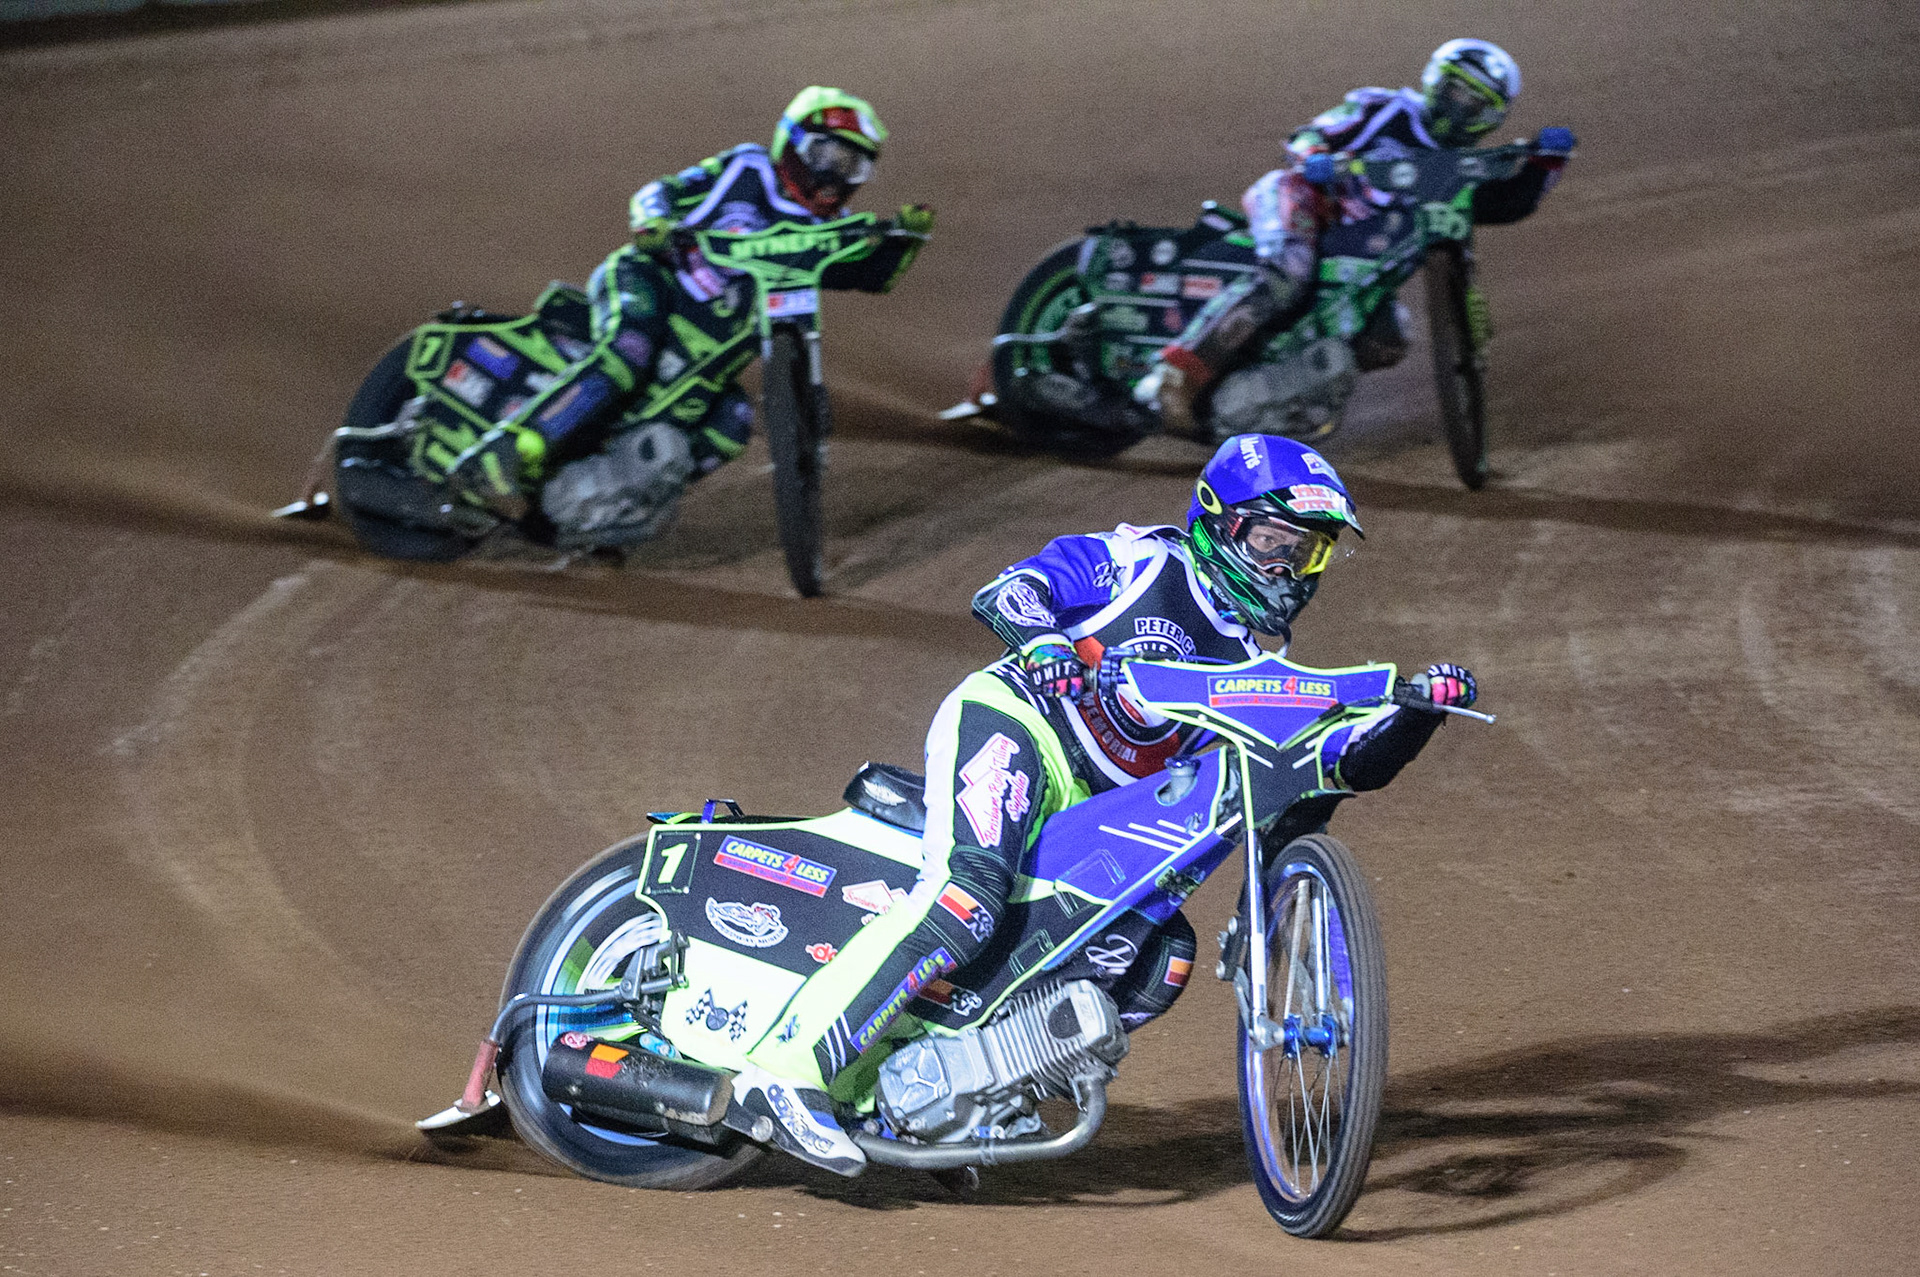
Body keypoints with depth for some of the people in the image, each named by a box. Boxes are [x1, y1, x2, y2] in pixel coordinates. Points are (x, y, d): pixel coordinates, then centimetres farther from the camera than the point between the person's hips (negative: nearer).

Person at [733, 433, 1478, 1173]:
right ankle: (790, 1065, -39)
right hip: (1012, 723, -8)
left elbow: (1353, 762, 15)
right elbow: (1007, 592, -8)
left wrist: (1418, 711, -4)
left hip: (1085, 818, 8)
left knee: (1159, 962, -8)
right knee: (967, 899, -32)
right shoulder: (1146, 563, 2)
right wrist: (1039, 638, -30)